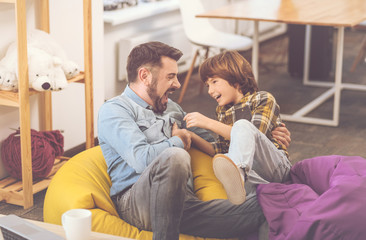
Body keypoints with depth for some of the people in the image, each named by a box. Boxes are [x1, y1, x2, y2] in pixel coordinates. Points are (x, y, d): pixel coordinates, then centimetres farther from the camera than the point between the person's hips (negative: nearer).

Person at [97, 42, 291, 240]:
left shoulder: (171, 108, 28)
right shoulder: (114, 110, 2)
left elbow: (214, 139, 38)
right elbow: (142, 159, -15)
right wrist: (178, 141, 3)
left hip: (183, 203, 4)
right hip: (137, 202, -4)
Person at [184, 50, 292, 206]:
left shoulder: (264, 99, 4)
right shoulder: (222, 111, 23)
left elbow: (253, 137, -12)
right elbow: (220, 150, 16)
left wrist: (209, 123, -15)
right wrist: (192, 137, 1)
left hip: (277, 167, -5)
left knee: (242, 125, -33)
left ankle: (237, 171, -60)